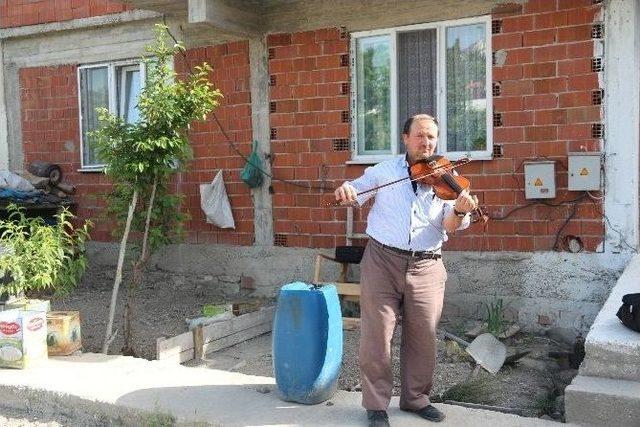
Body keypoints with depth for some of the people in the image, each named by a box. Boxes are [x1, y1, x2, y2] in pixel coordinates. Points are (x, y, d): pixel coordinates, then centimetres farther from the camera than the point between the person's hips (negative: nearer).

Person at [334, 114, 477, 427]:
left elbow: (449, 227, -4)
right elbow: (356, 193, 10)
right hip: (382, 261, -1)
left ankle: (415, 397, 27)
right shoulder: (383, 170, 7)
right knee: (376, 336, 0)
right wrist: (346, 190, -15)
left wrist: (459, 211, -27)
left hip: (426, 267, 1)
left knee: (423, 337, 7)